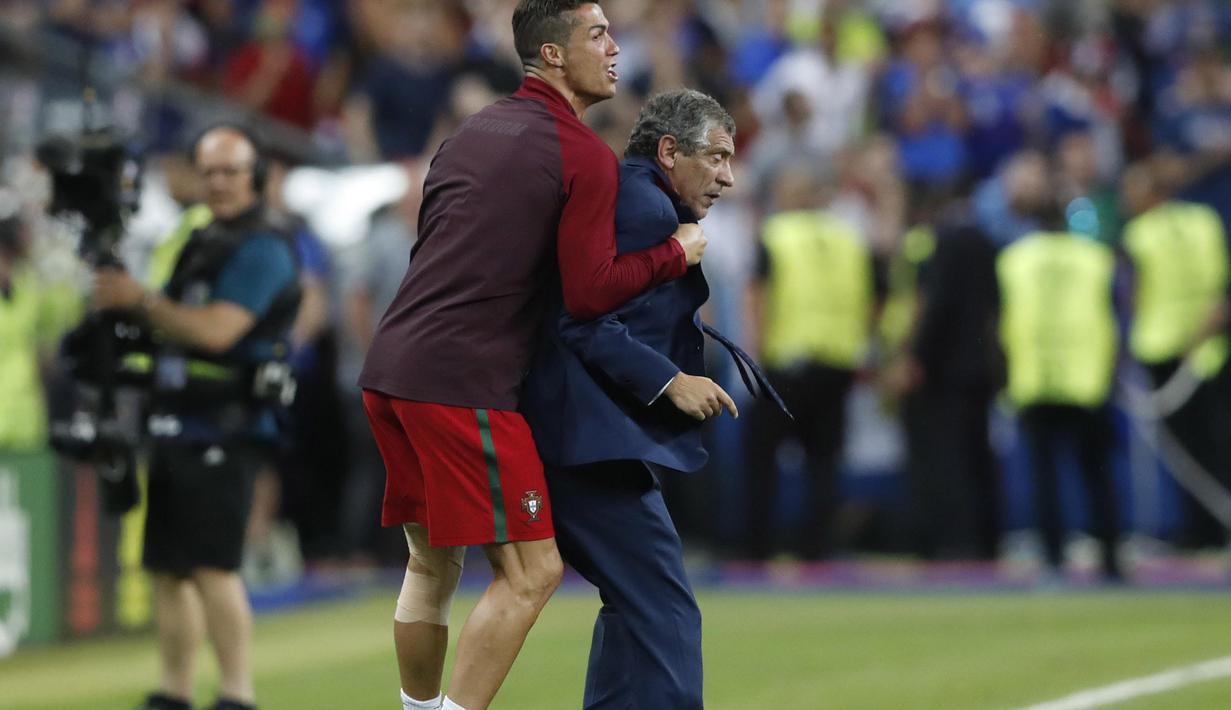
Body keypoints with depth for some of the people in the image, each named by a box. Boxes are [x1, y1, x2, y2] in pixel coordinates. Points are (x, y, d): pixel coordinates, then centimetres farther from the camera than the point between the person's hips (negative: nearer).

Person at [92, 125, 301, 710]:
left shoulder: (261, 250, -10)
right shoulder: (201, 244, 19)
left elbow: (216, 330, -20)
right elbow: (175, 326, 21)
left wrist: (139, 299, -15)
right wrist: (120, 299, 3)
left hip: (224, 433, -9)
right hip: (177, 430, 9)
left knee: (212, 567, -16)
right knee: (167, 568, 11)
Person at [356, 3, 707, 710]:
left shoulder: (475, 129, 18)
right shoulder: (587, 157, -6)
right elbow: (589, 293, -12)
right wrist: (675, 254, 1)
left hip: (391, 366, 9)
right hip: (465, 383, -9)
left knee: (433, 562, 19)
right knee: (531, 571, -5)